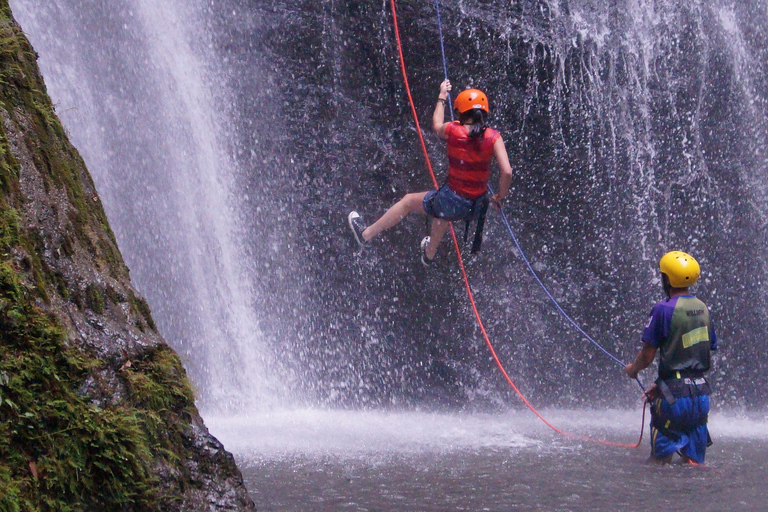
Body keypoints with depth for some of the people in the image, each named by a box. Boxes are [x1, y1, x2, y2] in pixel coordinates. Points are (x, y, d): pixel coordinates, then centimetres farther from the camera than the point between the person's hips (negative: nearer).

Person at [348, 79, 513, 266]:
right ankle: (429, 254, 66)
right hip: (477, 207, 4)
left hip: (452, 203, -4)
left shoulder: (452, 130, -12)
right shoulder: (493, 137, -12)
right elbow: (507, 172, -19)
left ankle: (366, 234, 42)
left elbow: (436, 126, 13)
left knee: (408, 201, 25)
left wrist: (442, 97, 27)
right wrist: (500, 196, 0)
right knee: (443, 212, 40)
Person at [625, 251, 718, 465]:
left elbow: (647, 356, -11)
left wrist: (632, 369, 13)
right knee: (694, 464, 12)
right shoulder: (703, 309, 8)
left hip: (675, 398, -6)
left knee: (660, 462, 2)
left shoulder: (664, 309, -13)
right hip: (701, 393, 6)